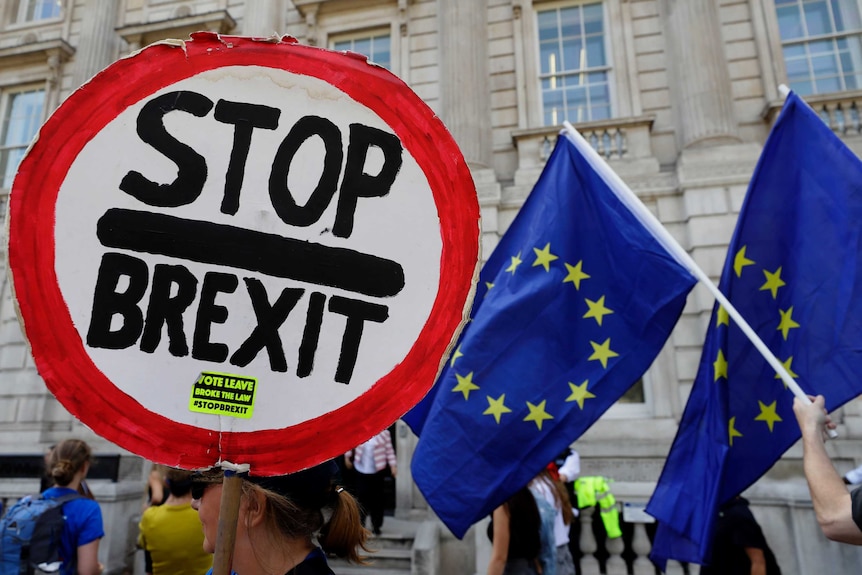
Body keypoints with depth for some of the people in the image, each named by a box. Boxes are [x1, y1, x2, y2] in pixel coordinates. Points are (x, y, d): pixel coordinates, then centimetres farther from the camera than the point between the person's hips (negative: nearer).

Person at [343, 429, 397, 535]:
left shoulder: (384, 432, -8)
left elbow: (389, 450, -3)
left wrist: (393, 465, -8)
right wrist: (347, 457, 12)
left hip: (378, 471, -1)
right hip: (361, 470, 1)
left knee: (377, 498, 6)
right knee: (362, 496, 5)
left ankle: (376, 525, 19)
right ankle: (360, 523, 21)